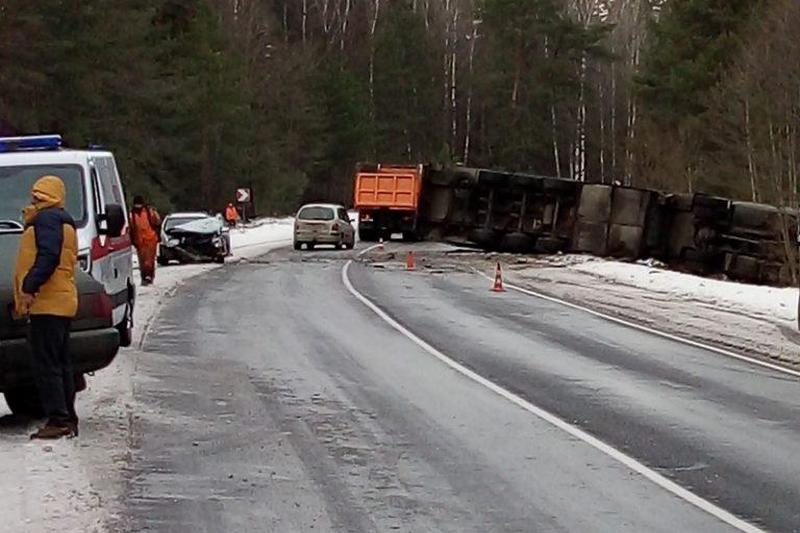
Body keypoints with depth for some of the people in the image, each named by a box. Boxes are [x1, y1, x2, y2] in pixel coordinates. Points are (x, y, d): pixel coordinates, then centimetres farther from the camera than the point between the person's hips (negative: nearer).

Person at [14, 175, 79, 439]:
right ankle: (68, 420, 16)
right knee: (61, 364, 13)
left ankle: (58, 421, -13)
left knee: (45, 365, -10)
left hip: (47, 304, -11)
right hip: (62, 303, 11)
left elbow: (48, 256, -23)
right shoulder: (63, 221, 24)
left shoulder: (47, 219, -9)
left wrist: (30, 288, -26)